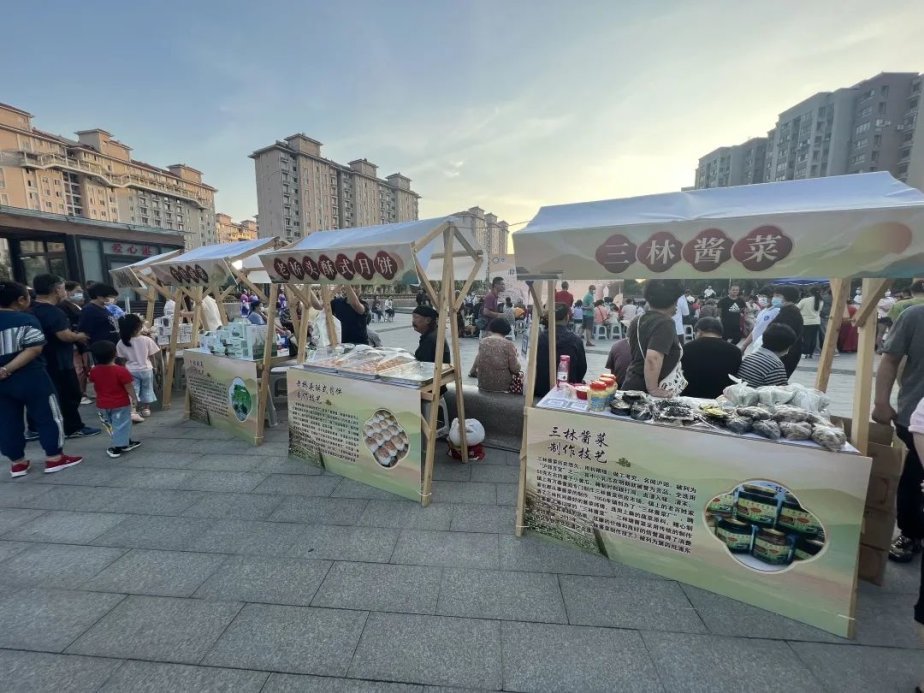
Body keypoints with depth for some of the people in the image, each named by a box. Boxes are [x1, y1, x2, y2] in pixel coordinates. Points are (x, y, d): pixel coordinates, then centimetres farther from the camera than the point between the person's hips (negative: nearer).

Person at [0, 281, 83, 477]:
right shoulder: (26, 319, -11)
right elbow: (34, 349, -21)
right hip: (31, 378, -6)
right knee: (47, 417, 6)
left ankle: (17, 462, 22)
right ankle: (54, 458, 12)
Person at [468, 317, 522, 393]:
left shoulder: (482, 342, -2)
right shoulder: (509, 344, -15)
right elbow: (515, 369, -12)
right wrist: (516, 359, 7)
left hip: (483, 384, 4)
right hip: (502, 386, -4)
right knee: (519, 373, 24)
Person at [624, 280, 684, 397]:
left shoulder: (638, 320, 6)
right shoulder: (666, 323, -18)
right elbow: (652, 358, -30)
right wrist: (653, 390, -24)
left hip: (632, 383, 8)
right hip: (644, 388, -8)